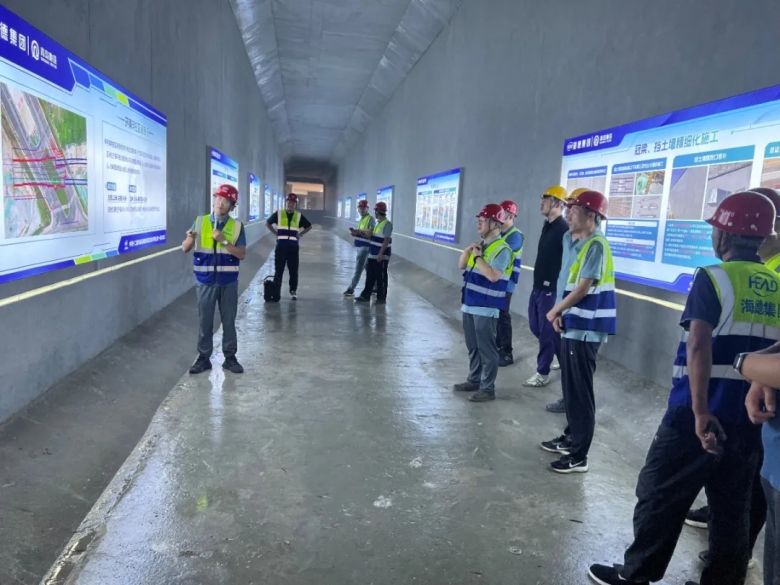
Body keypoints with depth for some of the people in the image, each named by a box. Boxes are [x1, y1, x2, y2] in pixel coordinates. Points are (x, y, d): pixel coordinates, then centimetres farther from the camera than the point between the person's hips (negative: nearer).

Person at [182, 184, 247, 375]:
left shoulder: (236, 226, -3)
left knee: (229, 321, 10)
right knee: (205, 321, 9)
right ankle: (203, 358, 21)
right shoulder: (200, 221, 0)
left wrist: (224, 241, -20)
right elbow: (185, 249, 0)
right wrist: (190, 238, -21)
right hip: (206, 281, 1)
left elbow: (242, 255, -8)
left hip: (228, 282, 0)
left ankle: (230, 357, 22)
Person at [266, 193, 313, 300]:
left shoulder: (299, 216, 5)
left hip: (293, 247, 1)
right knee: (279, 270, 3)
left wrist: (300, 235, 4)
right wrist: (276, 233, 3)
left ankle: (293, 291, 14)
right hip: (281, 246, -1)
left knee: (293, 271, 4)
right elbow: (268, 223, 13)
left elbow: (309, 226, 15)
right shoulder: (278, 214, 2)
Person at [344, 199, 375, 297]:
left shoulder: (370, 219, -12)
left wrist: (360, 232, -30)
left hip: (365, 247, -10)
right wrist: (355, 233, 5)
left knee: (358, 269, -7)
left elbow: (371, 234, -21)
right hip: (360, 246, 10)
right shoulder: (362, 219, 17)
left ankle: (351, 289, -4)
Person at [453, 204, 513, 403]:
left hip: (486, 308, -9)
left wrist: (478, 257, -18)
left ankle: (487, 388, 7)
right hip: (470, 304, 9)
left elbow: (493, 276, -27)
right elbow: (461, 265, 16)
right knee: (472, 347, 18)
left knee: (486, 349, -1)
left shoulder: (502, 249, -15)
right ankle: (474, 380, 31)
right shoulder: (480, 244, 12)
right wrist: (468, 250, -2)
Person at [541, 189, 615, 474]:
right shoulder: (569, 238, 10)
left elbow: (582, 289, -19)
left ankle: (579, 456, 8)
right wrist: (560, 313, 7)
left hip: (585, 328, -9)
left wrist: (555, 311, -6)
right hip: (572, 323, 9)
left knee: (580, 391, -2)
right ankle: (570, 438, 34)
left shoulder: (596, 246, -18)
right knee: (569, 387, 18)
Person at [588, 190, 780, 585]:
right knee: (733, 508, 15)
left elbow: (699, 347, -21)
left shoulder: (712, 278, -12)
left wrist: (701, 411, -22)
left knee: (660, 496, 8)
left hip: (703, 414, -6)